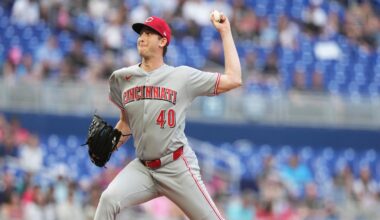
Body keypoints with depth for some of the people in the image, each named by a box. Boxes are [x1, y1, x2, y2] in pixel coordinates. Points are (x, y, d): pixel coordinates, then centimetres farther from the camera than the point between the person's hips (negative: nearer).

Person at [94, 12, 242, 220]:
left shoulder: (183, 76, -2)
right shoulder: (122, 78, 8)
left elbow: (233, 79, -5)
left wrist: (225, 32, -2)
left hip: (177, 167, -3)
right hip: (142, 168, 3)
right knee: (108, 199, -23)